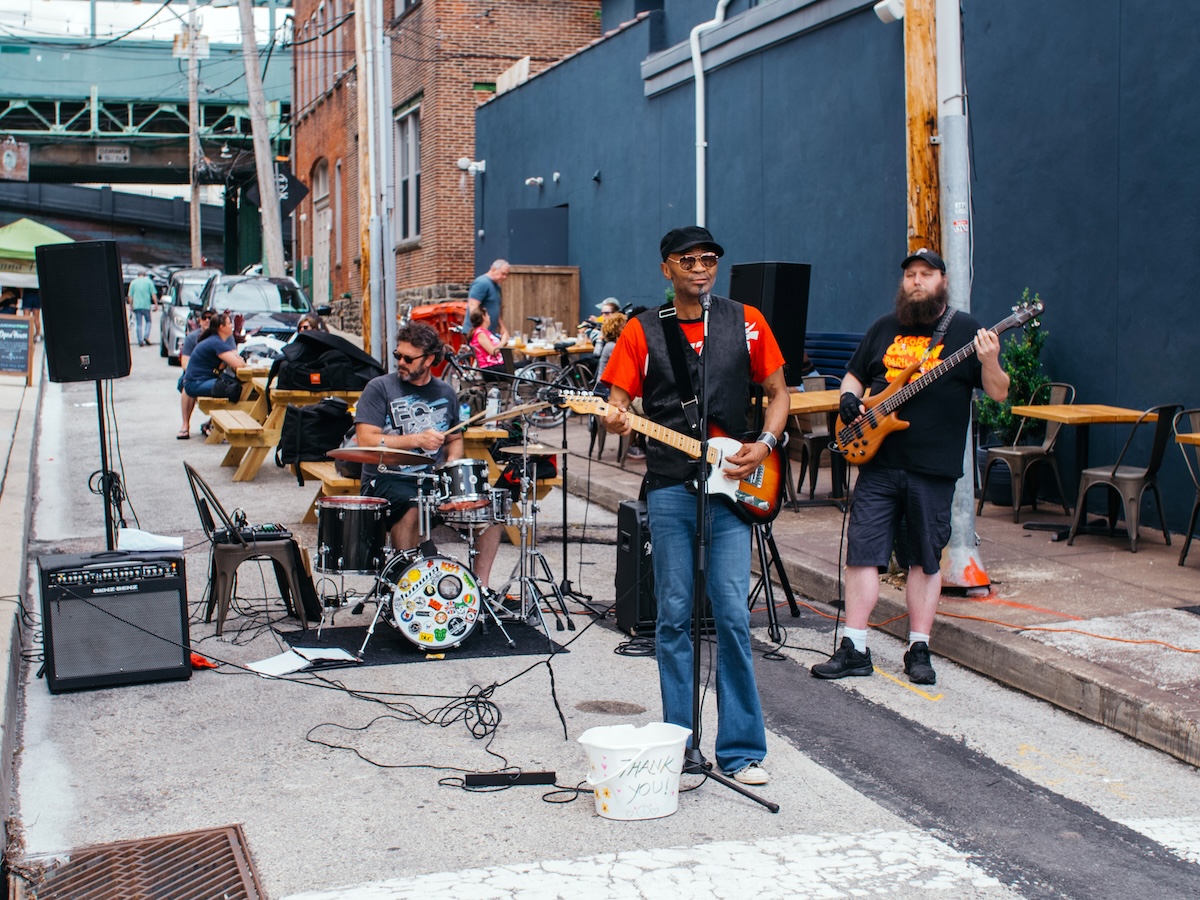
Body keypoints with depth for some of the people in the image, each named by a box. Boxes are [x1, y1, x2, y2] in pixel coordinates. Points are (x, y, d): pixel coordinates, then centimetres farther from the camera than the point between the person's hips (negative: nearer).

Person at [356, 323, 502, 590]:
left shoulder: (445, 393, 13)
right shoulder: (380, 388, -2)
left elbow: (454, 438, 25)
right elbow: (365, 441, -12)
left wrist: (453, 461, 2)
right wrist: (417, 440, -17)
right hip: (387, 480, -5)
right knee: (413, 508, -37)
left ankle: (481, 585, -2)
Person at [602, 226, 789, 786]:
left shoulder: (746, 323, 9)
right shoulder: (642, 332, 7)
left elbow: (777, 391, 14)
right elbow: (618, 401, 4)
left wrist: (764, 444, -2)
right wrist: (616, 421, -20)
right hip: (669, 489, 1)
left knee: (733, 616, -5)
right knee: (673, 617, 4)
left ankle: (741, 749, 4)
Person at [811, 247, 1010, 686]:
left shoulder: (965, 330, 1)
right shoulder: (884, 328, 13)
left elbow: (999, 393, -4)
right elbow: (855, 375, 23)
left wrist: (989, 363, -24)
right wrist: (848, 398, 1)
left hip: (934, 469, -3)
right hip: (877, 462, 3)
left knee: (926, 560, 5)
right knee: (861, 551, 0)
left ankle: (919, 651, 15)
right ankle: (854, 649, 5)